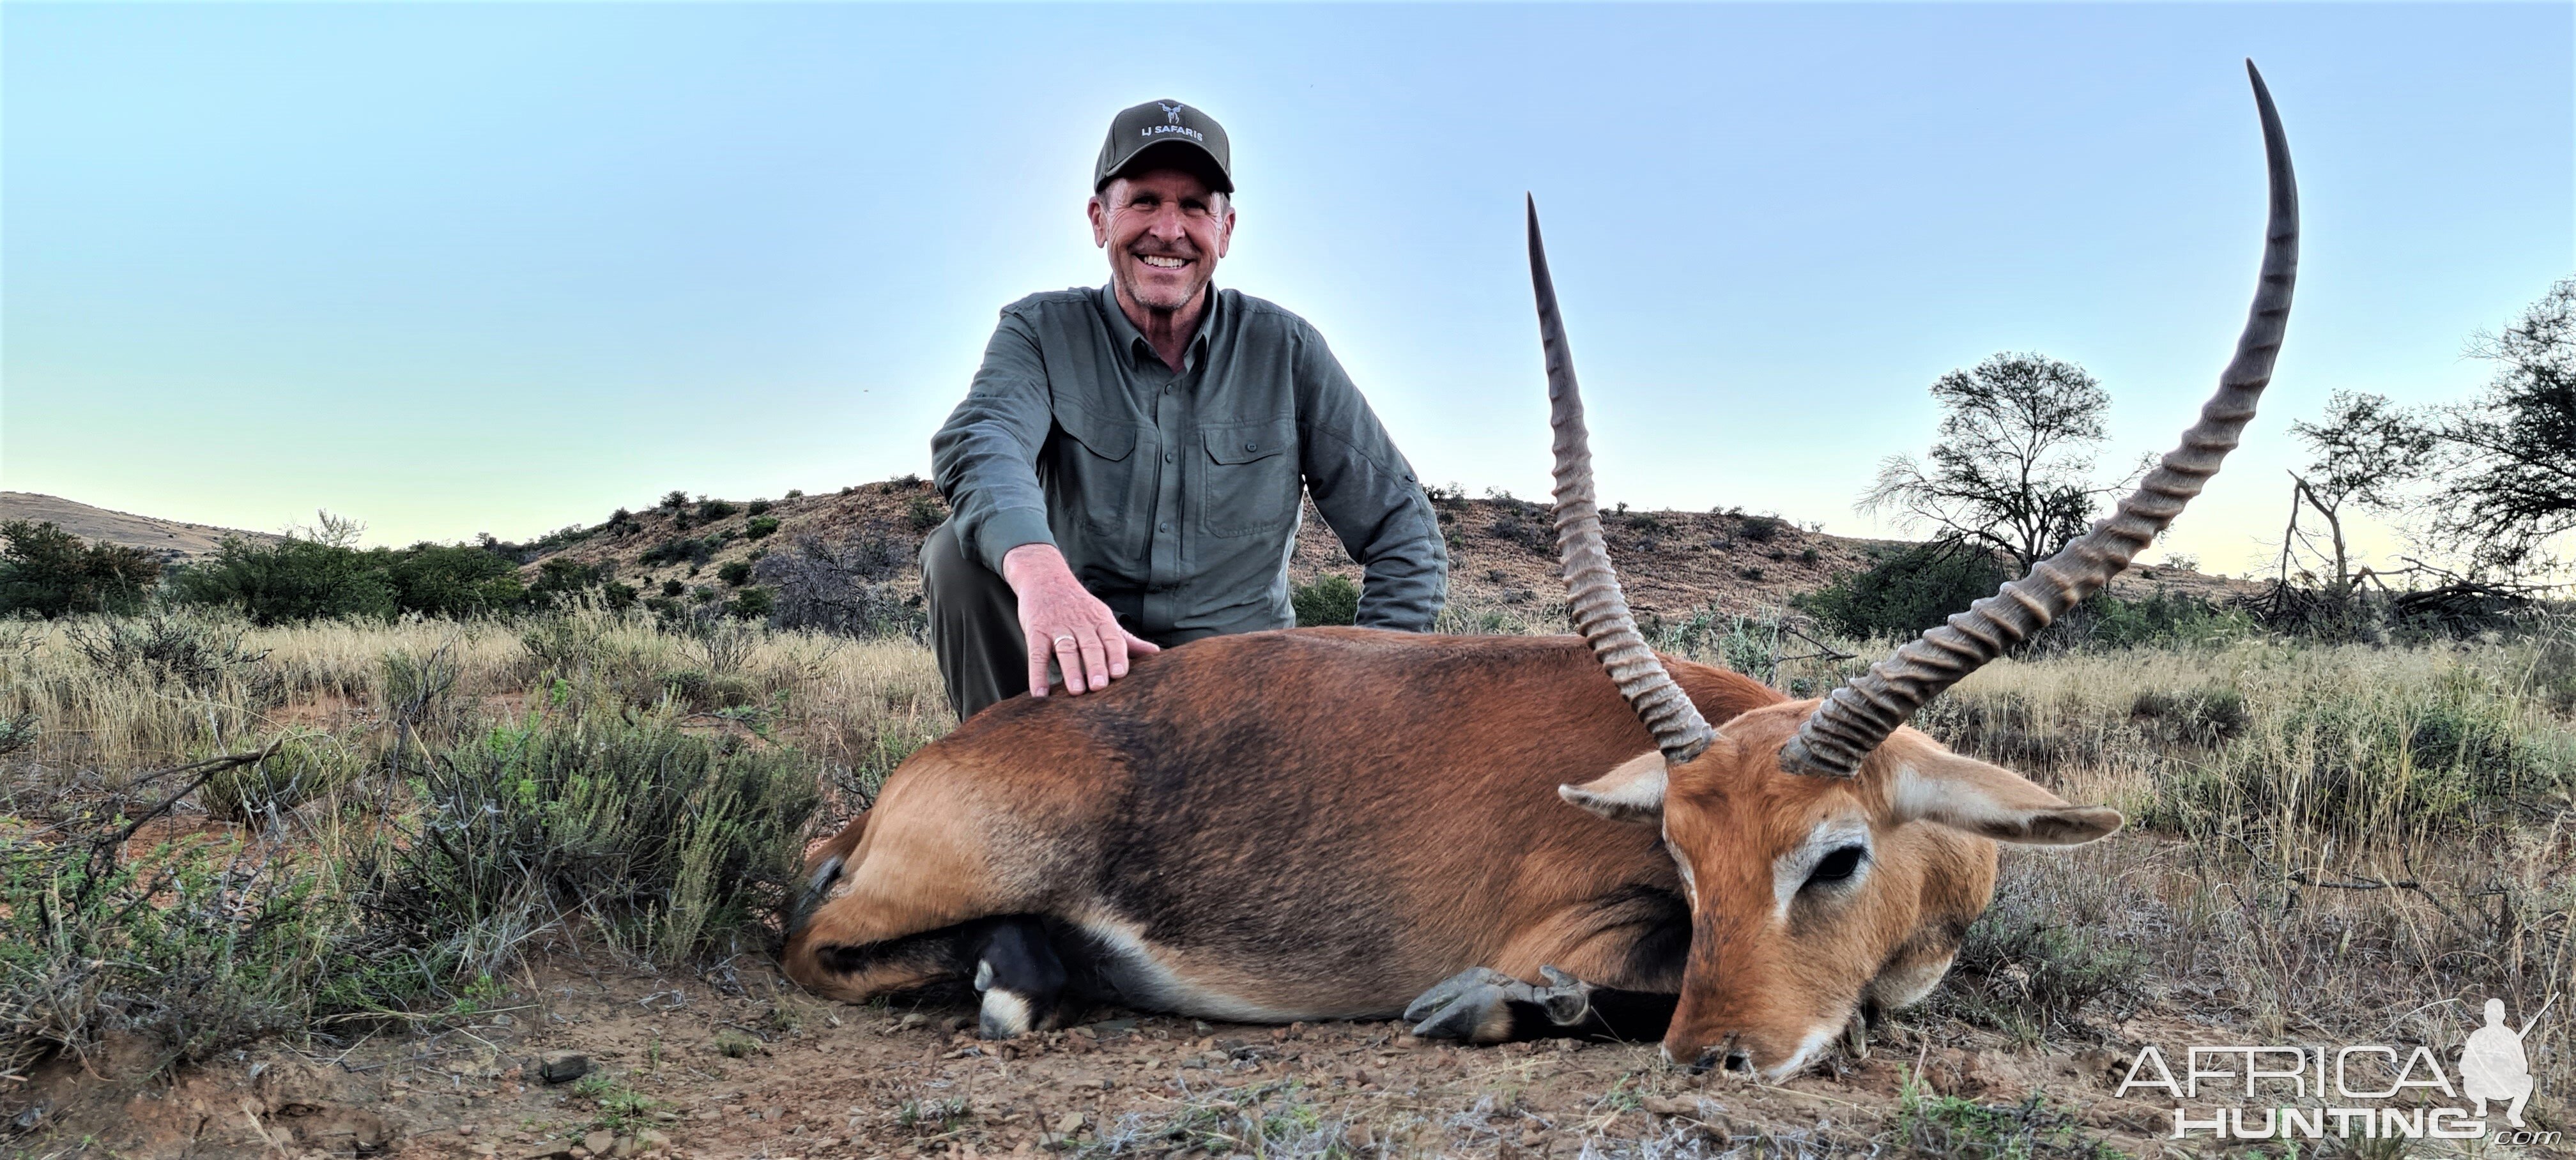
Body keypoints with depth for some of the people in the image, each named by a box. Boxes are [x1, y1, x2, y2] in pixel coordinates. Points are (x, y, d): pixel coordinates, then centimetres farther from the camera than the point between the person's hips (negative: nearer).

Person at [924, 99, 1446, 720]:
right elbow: (982, 443, -25)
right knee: (960, 553, -24)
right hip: (1080, 663, 0)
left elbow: (1405, 535, 1)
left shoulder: (1286, 349, 0)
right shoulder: (1042, 331, -2)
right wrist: (1037, 565, -48)